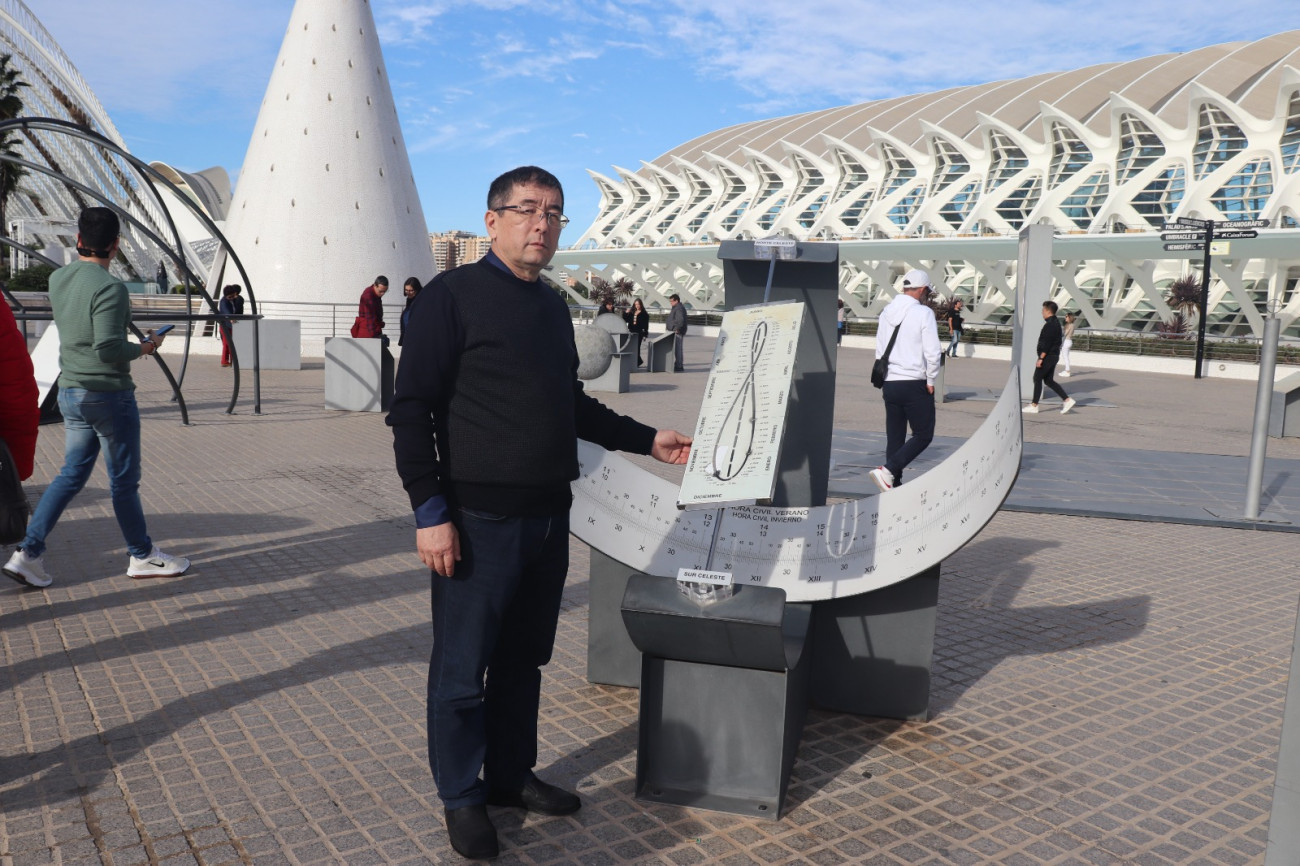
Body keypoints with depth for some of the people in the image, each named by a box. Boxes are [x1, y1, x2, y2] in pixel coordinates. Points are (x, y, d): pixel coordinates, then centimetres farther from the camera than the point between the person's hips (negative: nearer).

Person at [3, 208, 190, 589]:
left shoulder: (57, 279, 6)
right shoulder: (109, 287, -19)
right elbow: (108, 347, -25)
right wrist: (143, 347, -6)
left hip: (70, 391, 8)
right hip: (108, 393, -8)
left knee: (72, 474, 15)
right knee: (124, 479, 5)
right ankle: (142, 555, 18)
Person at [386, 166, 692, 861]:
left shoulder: (553, 307, 14)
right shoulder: (454, 295, -8)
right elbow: (411, 409, -11)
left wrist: (647, 440, 17)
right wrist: (431, 512, -16)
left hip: (549, 517, 7)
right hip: (479, 518, -7)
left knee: (523, 658, 18)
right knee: (462, 668, 5)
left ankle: (511, 775, 35)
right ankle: (461, 796, 24)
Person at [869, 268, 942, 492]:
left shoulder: (886, 312, 10)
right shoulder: (923, 313, -9)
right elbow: (933, 352, -14)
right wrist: (931, 381, -1)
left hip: (890, 383, 6)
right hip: (916, 385, -6)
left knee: (894, 438, 12)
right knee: (923, 435, 3)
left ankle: (894, 485, 12)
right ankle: (888, 470, -13)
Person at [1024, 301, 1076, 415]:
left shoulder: (1050, 325, -18)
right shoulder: (1056, 323, 15)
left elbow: (1047, 344, -23)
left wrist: (1041, 358, -22)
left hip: (1047, 357, -10)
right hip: (1054, 356, 10)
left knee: (1037, 379, -2)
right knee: (1048, 380, 13)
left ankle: (1034, 406, 3)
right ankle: (1067, 400, 8)